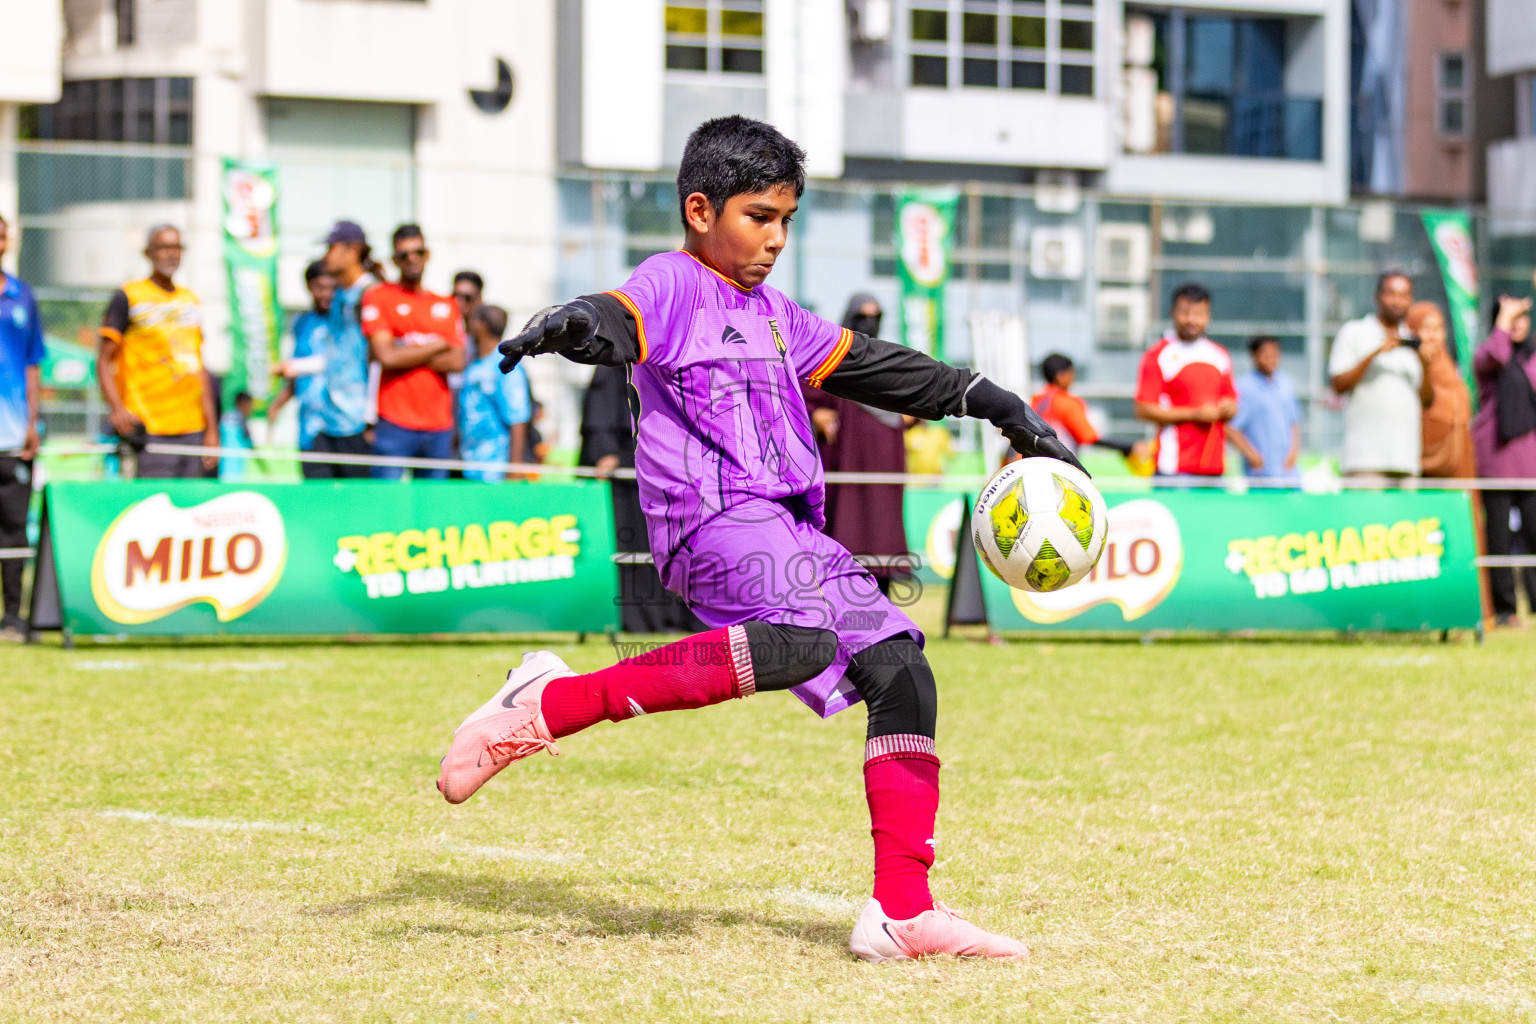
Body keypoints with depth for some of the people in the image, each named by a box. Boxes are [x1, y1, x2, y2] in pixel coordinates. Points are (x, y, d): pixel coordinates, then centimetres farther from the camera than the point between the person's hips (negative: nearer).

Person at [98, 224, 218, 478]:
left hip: (192, 429, 6)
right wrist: (116, 407, -20)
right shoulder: (128, 298, 0)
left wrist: (211, 428, 15)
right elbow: (104, 362, -3)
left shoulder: (190, 300, 18)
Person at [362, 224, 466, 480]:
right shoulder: (379, 297, 3)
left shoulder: (445, 305, 16)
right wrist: (438, 346, 0)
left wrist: (407, 354, -6)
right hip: (395, 423, -4)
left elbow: (457, 362, 4)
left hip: (439, 425, 4)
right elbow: (386, 357, -10)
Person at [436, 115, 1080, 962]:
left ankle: (902, 911, 1)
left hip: (787, 530, 9)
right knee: (801, 640, -35)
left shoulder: (771, 314, 25)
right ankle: (549, 706, -30)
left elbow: (870, 368, 33)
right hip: (710, 514, -9)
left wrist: (986, 401, 30)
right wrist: (571, 327, -46)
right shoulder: (672, 286, 0)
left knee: (902, 674, 1)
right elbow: (617, 322, -22)